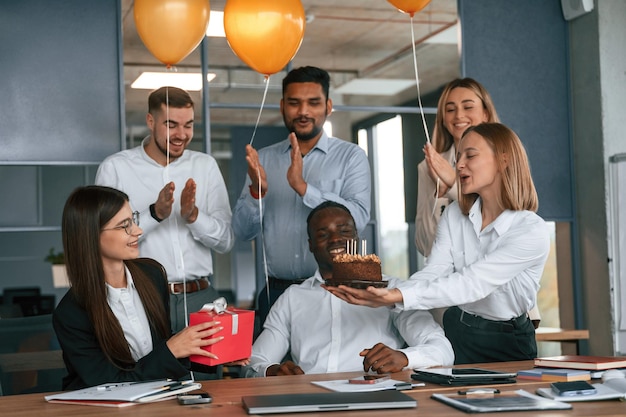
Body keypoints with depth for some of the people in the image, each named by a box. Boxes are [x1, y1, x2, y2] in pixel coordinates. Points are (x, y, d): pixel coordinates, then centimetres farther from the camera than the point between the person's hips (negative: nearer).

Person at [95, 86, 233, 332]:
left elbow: (226, 241, 5)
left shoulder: (206, 166, 8)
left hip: (199, 297, 3)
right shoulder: (115, 168, -1)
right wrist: (155, 213, -20)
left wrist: (193, 215, -13)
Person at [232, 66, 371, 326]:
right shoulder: (263, 159, 9)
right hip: (276, 291, 2)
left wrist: (303, 187, -23)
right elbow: (242, 231, 3)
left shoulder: (351, 156, 1)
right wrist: (256, 191, -16)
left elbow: (358, 219, -14)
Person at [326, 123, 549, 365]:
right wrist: (387, 295, -30)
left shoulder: (533, 232, -16)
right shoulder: (455, 216, 2)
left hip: (508, 344, -3)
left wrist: (400, 297, -37)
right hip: (456, 334, 3)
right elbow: (432, 274, -9)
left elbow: (472, 283, -26)